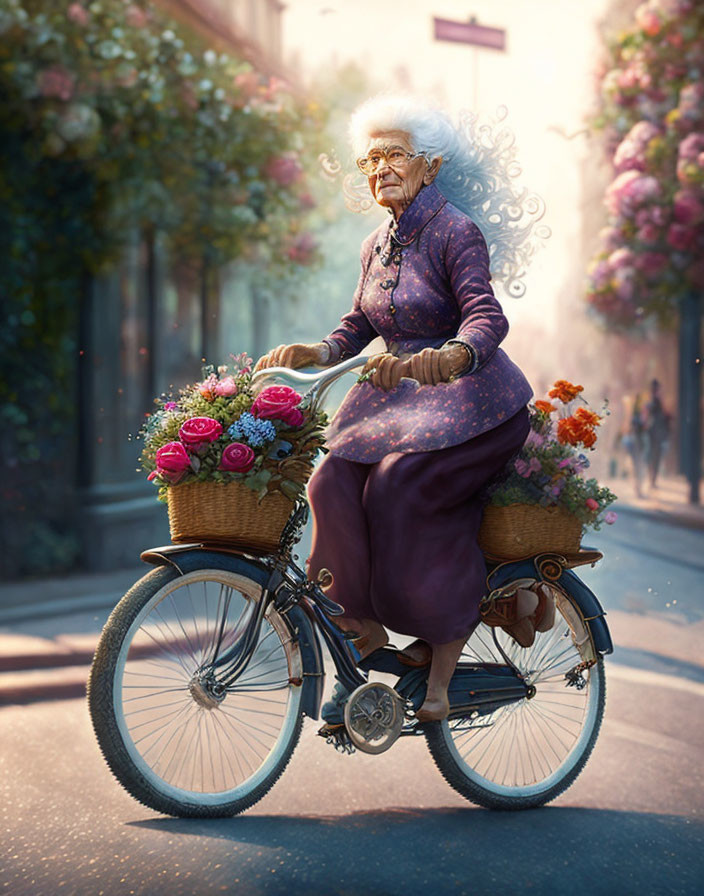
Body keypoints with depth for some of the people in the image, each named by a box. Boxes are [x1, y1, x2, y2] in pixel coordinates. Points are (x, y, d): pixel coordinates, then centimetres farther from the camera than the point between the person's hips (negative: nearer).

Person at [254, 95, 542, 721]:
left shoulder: (455, 233, -11)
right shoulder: (377, 246, 12)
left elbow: (487, 317, -25)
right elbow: (359, 325, 16)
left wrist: (447, 357, -47)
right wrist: (315, 353, -4)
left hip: (471, 399, -6)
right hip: (397, 395, 7)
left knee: (401, 487, -28)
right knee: (337, 482, -18)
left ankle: (442, 656, -14)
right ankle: (364, 625, -4)